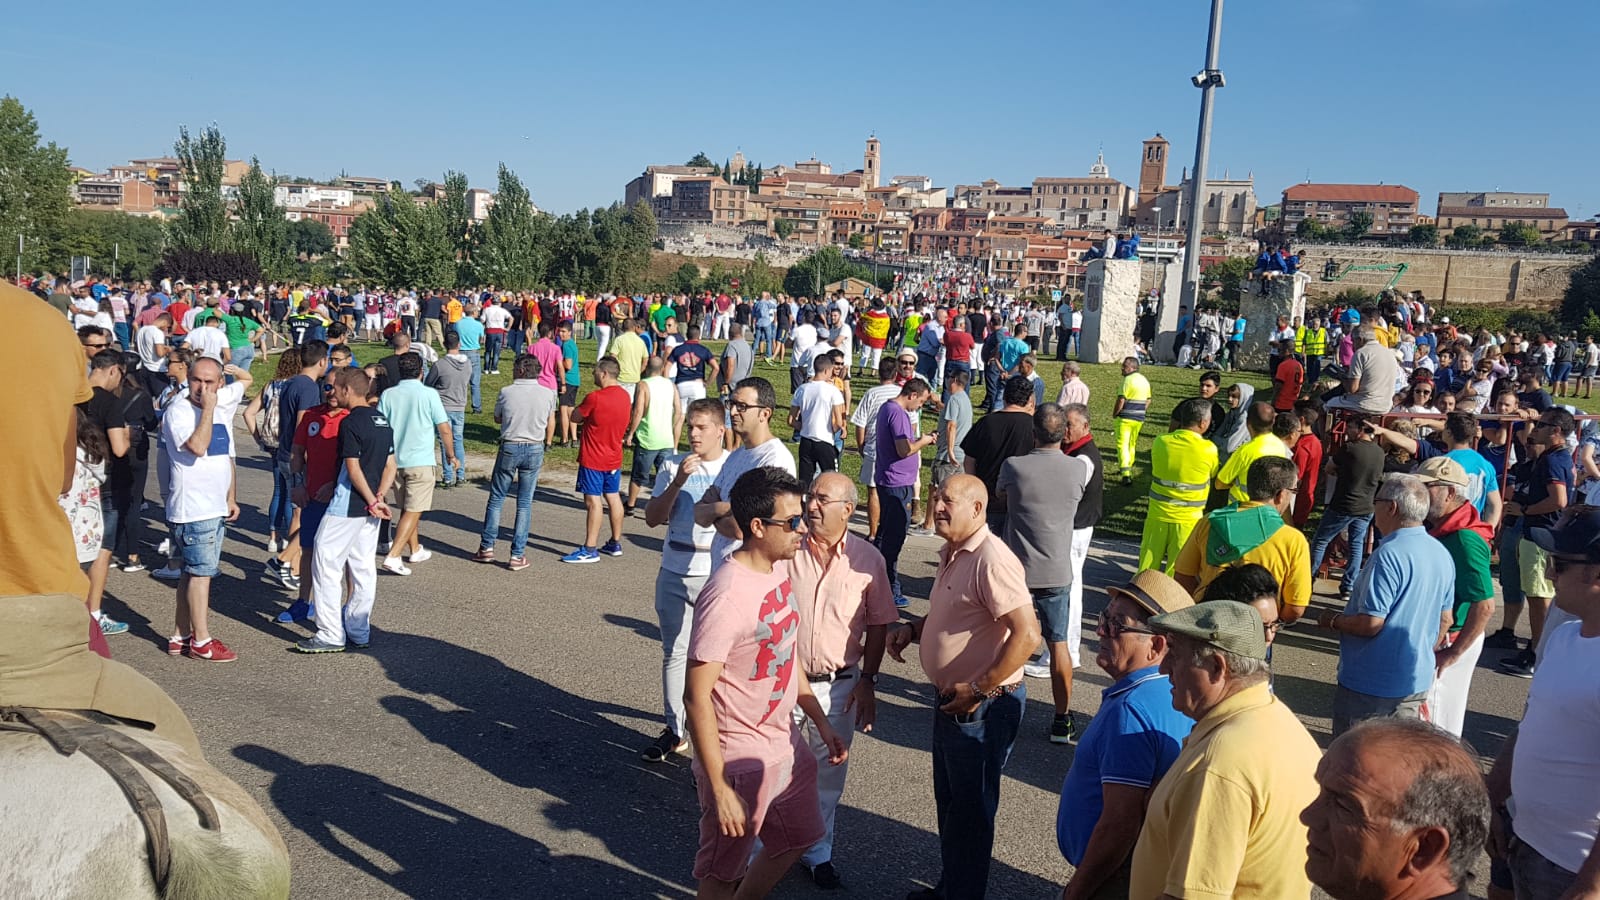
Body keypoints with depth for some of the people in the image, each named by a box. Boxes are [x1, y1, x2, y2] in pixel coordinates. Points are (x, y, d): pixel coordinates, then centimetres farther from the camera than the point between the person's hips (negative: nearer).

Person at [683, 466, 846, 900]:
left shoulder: (778, 569, 1)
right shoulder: (726, 596, -27)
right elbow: (697, 696, -25)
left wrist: (822, 723, 15)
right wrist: (720, 789, -23)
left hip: (785, 746, 9)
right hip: (739, 762, -8)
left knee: (795, 840, 26)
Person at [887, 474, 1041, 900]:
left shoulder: (991, 561, -24)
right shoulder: (951, 553, 8)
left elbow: (1027, 634, -29)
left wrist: (978, 690, -24)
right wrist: (912, 629, 3)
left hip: (984, 705, -10)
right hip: (950, 699, 10)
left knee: (970, 808, 7)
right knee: (949, 801, 23)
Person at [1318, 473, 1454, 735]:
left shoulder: (1389, 554, -22)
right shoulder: (1442, 554, 6)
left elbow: (1371, 623, -24)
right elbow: (1445, 620, 15)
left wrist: (1333, 620, -7)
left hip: (1370, 684, -8)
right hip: (1417, 680, 8)